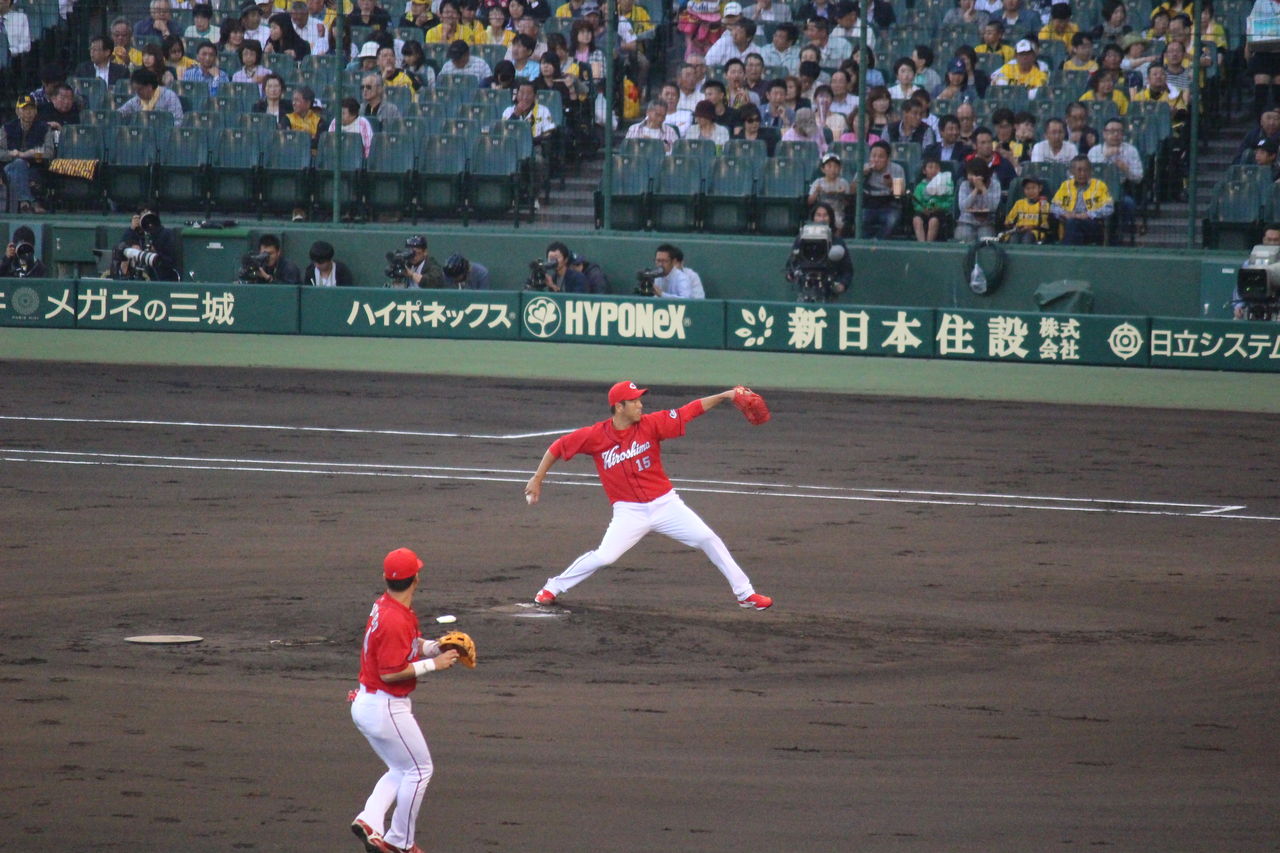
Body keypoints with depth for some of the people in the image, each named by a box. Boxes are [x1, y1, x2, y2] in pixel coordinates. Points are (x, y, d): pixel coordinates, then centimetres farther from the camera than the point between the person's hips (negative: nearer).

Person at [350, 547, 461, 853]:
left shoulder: (384, 605, 4)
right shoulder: (395, 621, -25)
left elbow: (410, 644, 16)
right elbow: (391, 672, -25)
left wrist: (436, 647, -3)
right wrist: (433, 664, -19)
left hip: (365, 703, 9)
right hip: (387, 709, -9)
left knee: (400, 771, 20)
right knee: (419, 769, 7)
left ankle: (370, 821, 2)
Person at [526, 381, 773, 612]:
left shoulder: (651, 425, -7)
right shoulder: (596, 436, -9)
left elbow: (690, 411, -10)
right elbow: (558, 447, 1)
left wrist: (725, 396, -20)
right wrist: (537, 480, 2)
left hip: (665, 504, 2)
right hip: (630, 513, -2)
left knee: (708, 539, -5)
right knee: (603, 557, -16)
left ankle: (744, 592, 6)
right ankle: (554, 588, 7)